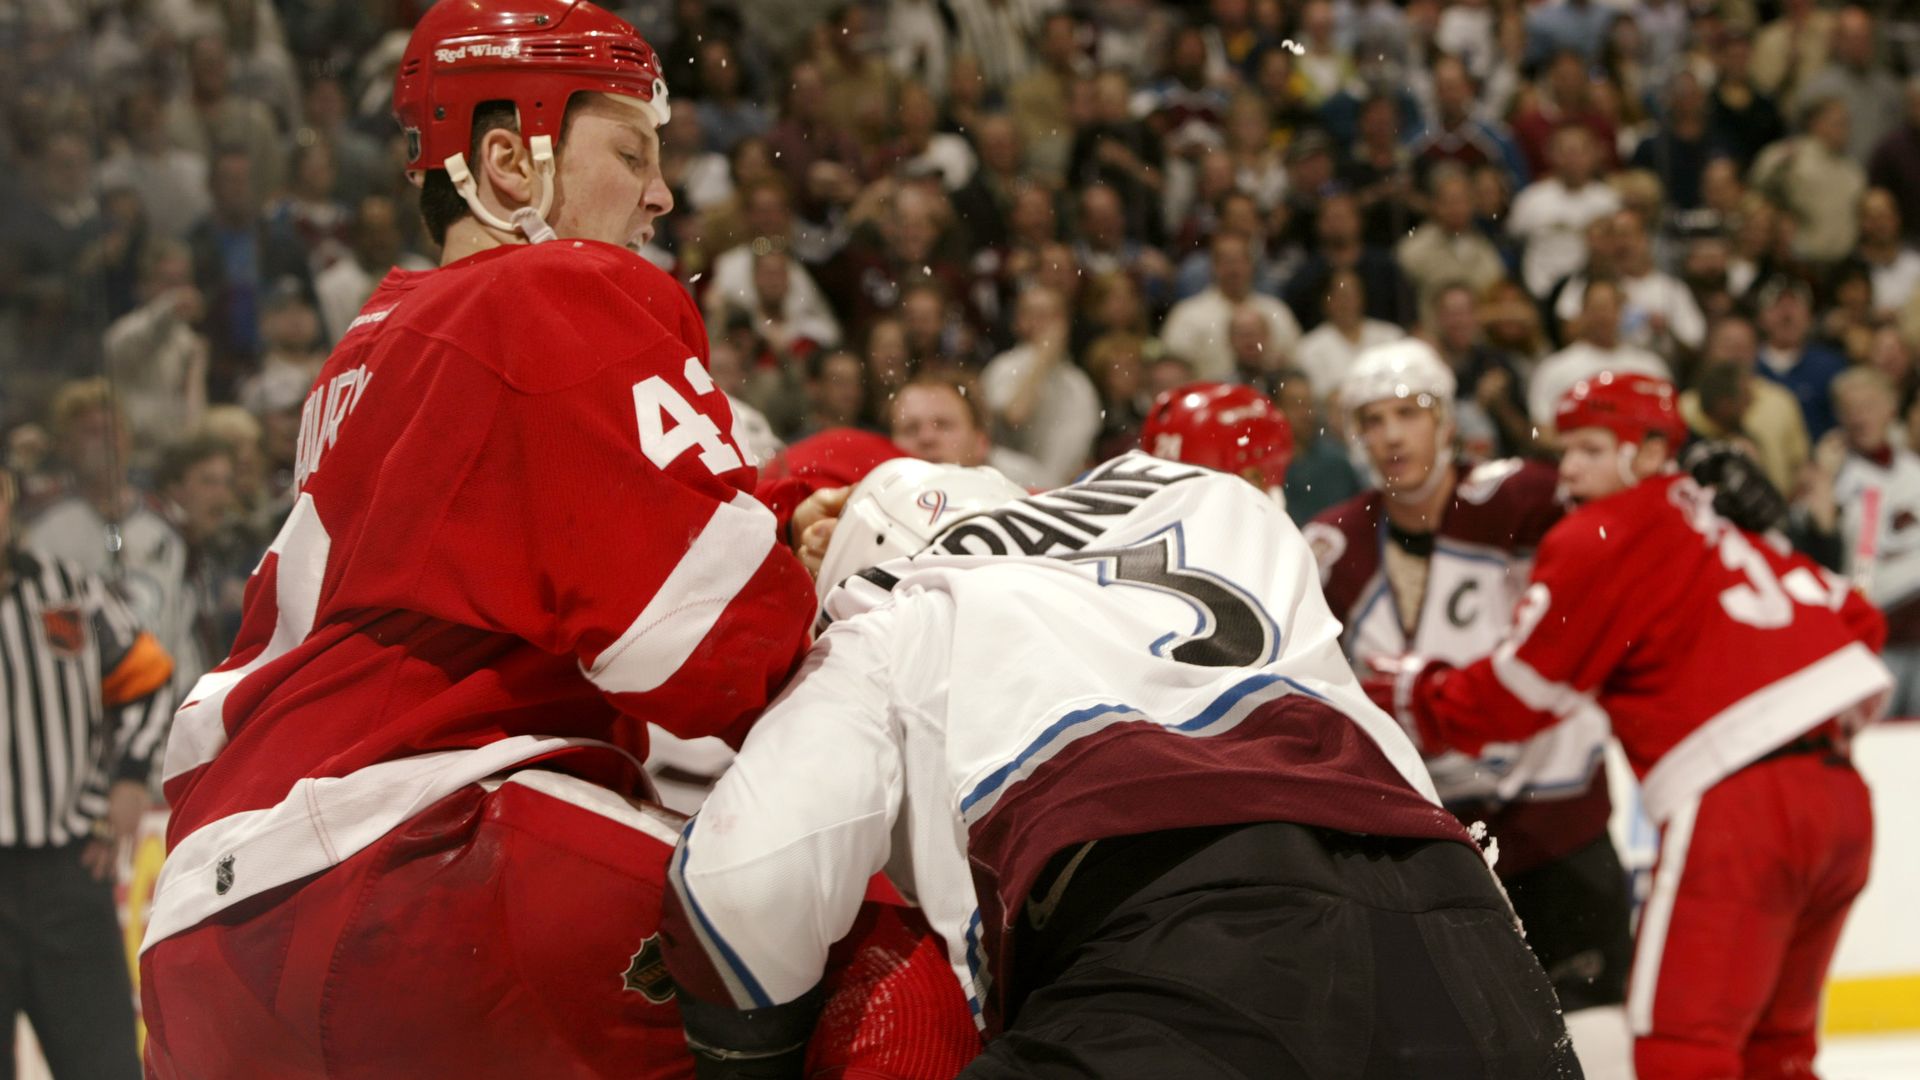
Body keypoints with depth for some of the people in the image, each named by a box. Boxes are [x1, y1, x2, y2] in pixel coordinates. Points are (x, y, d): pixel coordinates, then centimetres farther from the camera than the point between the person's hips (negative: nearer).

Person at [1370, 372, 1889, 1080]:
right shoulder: (1719, 527, 22)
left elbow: (1516, 696, -1)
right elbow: (1855, 618, 25)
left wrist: (1416, 697, 13)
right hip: (1839, 796, 9)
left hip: (1739, 804, -9)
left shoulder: (1600, 541, -2)